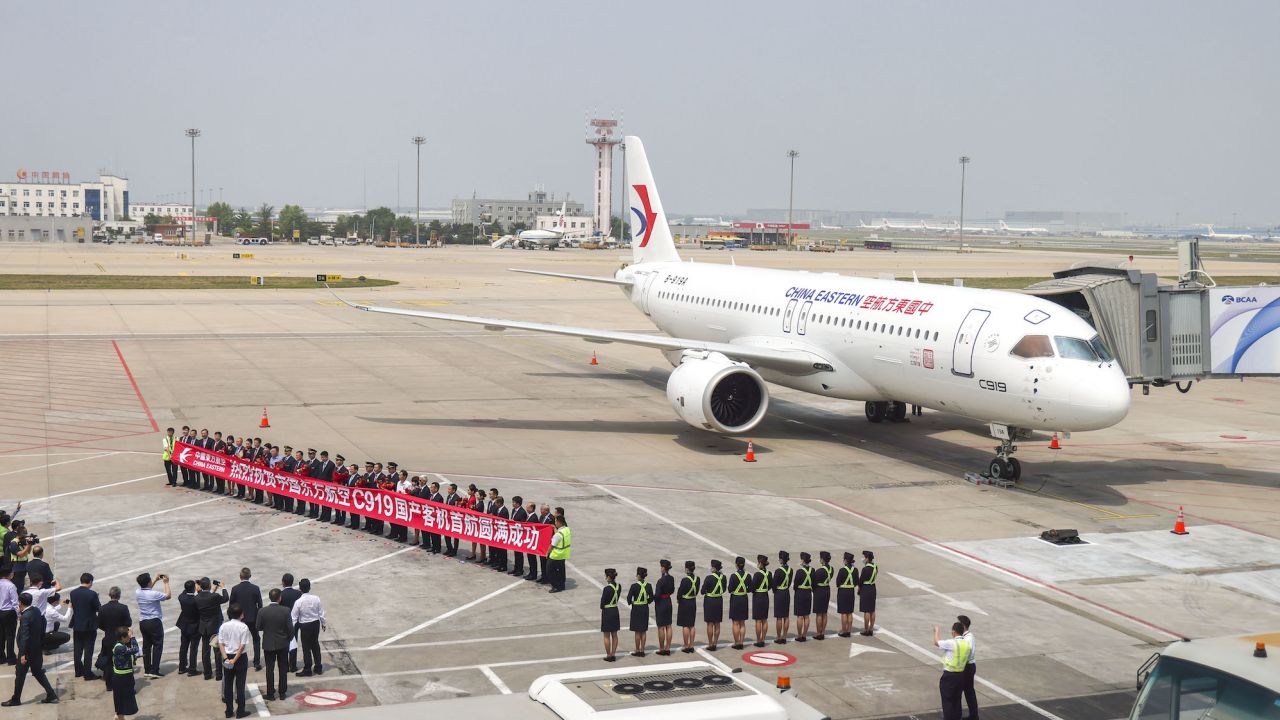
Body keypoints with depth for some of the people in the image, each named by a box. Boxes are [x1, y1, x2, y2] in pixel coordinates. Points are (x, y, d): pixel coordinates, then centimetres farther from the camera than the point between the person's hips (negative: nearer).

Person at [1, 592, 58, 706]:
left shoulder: (25, 617, -22)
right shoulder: (37, 611, 2)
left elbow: (25, 637, -24)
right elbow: (42, 631, 10)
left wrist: (23, 654, -22)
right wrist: (42, 647, 18)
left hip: (27, 650, -8)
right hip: (37, 649, 8)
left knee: (20, 676, 6)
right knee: (38, 672, 16)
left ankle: (16, 699, 17)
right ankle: (51, 695, 13)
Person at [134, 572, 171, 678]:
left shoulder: (137, 593, -3)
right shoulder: (154, 594, -21)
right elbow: (168, 595, -5)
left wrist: (156, 580, 23)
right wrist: (166, 583, 5)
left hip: (143, 622, 6)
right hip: (155, 622, -6)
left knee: (146, 646, 15)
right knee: (157, 646, 1)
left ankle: (147, 670, 18)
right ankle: (154, 671, -5)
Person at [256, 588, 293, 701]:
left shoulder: (262, 611, -12)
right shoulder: (285, 611, -14)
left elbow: (258, 627, -5)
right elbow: (290, 628, -11)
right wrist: (289, 639, 6)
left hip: (268, 644, 0)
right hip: (283, 644, 0)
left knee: (270, 669, 9)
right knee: (283, 669, 12)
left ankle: (270, 693, 12)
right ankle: (282, 692, 16)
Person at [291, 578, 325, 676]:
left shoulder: (298, 602, -20)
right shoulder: (316, 599, -11)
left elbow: (294, 617, -14)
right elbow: (321, 613, 0)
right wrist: (323, 623, 15)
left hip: (305, 626, -4)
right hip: (316, 624, 4)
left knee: (306, 648, 8)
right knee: (315, 645, 20)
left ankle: (307, 670, 17)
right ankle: (318, 668, 28)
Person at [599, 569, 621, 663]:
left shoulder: (607, 588, -22)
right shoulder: (618, 586, -1)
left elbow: (602, 602, -15)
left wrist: (602, 607, 3)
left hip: (607, 612, -7)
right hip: (615, 611, 7)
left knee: (607, 636, 5)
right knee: (614, 635, 14)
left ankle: (608, 656, 10)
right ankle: (613, 655, 19)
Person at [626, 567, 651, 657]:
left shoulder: (634, 586, -17)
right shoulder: (648, 586, -3)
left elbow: (629, 598, -15)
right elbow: (651, 598, 3)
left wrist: (630, 602, 5)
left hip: (636, 609, -5)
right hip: (645, 609, 5)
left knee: (637, 632, 5)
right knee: (643, 631, 12)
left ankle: (637, 651, 11)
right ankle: (642, 650, 17)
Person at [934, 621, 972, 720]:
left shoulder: (951, 643, -19)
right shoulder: (967, 644, 1)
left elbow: (936, 642, -4)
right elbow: (968, 659, 8)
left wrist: (936, 631, 13)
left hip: (949, 676, -6)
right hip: (961, 675, 6)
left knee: (947, 702, 2)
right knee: (957, 701, 18)